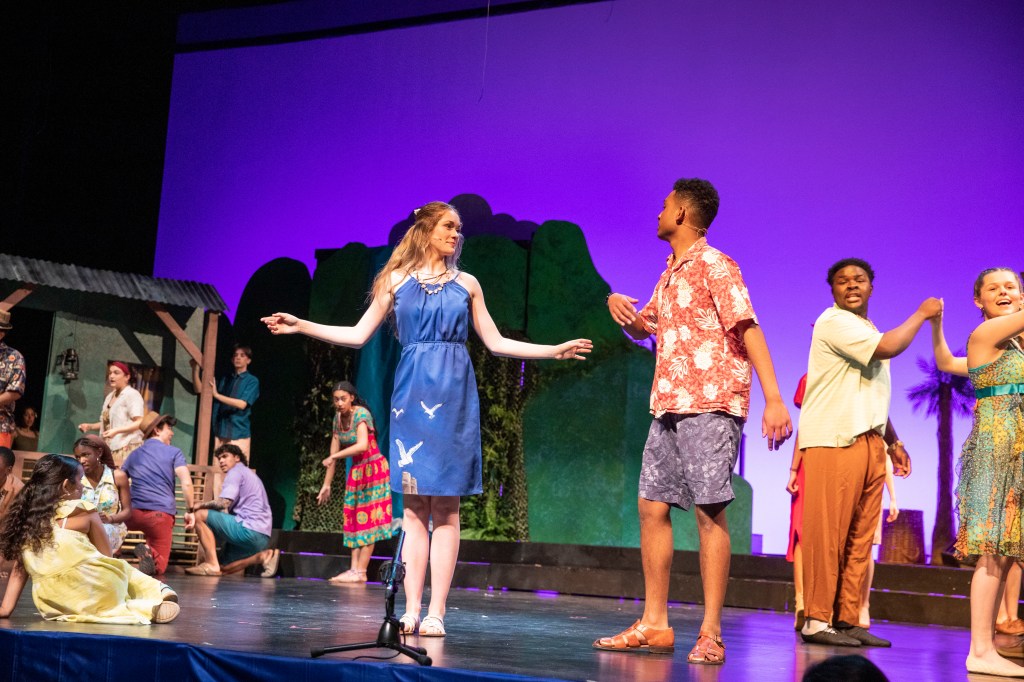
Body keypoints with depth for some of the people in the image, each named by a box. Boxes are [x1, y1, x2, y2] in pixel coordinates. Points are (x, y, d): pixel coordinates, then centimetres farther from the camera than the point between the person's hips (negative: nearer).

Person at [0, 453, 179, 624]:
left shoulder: (24, 517, 9)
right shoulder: (84, 512, -1)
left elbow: (18, 569, 11)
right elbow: (105, 555, 8)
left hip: (53, 605, 4)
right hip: (92, 593, -4)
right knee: (123, 569, 28)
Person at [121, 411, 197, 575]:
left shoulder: (134, 455, 17)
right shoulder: (173, 453, 4)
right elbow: (186, 483, -9)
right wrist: (190, 510, -1)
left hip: (134, 513, 3)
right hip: (162, 513, -3)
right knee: (159, 567, 5)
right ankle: (150, 554, -29)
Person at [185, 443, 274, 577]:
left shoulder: (236, 472, -1)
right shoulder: (249, 474, 29)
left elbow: (223, 502, -15)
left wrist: (201, 505, 1)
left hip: (249, 530, -10)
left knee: (200, 515, -7)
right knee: (224, 568, 16)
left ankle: (212, 564, -14)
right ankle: (263, 556, 3)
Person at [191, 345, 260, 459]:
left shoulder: (252, 381, 0)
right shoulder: (225, 379, 17)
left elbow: (242, 404, -13)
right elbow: (199, 389, 14)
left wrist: (217, 395, -19)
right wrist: (195, 369, 0)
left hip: (239, 435, -5)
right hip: (220, 433, 5)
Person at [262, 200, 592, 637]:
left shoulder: (466, 284, 13)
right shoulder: (397, 280, 11)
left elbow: (496, 343, 13)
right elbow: (358, 335, 9)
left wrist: (555, 351, 7)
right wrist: (301, 326, 0)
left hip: (454, 393, 0)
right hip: (411, 392, 0)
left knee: (445, 507, -4)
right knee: (414, 506, -1)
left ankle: (436, 612, -2)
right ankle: (412, 609, 3)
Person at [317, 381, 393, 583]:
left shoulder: (361, 414, -18)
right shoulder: (338, 418, 5)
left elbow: (363, 445, -34)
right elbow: (333, 454, 7)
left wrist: (334, 456, -33)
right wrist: (326, 485, 7)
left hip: (373, 468, -8)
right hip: (356, 470, 8)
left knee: (367, 519, -7)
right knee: (353, 519, 5)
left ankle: (361, 572, -7)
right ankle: (354, 569, 7)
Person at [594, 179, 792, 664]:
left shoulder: (713, 265, -6)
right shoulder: (671, 273, 20)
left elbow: (747, 329, -14)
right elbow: (642, 328, 31)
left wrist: (773, 398, -24)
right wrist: (619, 305, 7)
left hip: (710, 407, -9)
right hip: (668, 406, 9)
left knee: (709, 512, -9)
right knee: (652, 506, 7)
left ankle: (711, 634, -6)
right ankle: (654, 625, 14)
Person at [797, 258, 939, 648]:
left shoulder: (868, 331, 25)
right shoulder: (834, 322, -5)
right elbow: (887, 348, -19)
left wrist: (893, 442, 24)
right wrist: (921, 313, -4)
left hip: (869, 442, 9)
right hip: (833, 440, -9)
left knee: (860, 538, 5)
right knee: (828, 534, -9)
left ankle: (847, 619, 9)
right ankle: (817, 620, -6)